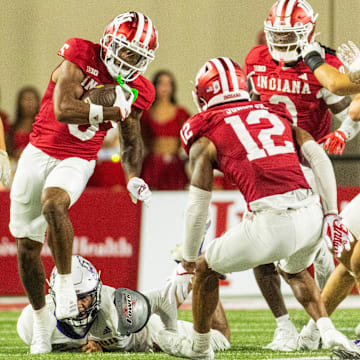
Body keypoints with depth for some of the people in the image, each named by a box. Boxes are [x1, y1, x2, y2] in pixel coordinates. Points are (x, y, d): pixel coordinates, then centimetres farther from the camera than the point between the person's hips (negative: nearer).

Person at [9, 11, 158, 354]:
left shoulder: (136, 90, -2)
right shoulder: (79, 56, -14)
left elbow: (130, 139, 12)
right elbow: (63, 110, -25)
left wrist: (133, 178, -4)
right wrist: (113, 109, -19)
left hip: (77, 162, 0)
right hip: (39, 152, 0)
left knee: (53, 202, -35)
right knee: (27, 246, 5)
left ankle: (65, 284, -24)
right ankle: (39, 320, 24)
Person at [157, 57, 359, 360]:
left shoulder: (206, 135, 10)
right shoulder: (276, 115, 24)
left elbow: (198, 205, 8)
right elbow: (319, 159, 12)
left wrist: (189, 257, 20)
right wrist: (331, 213, 12)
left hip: (271, 223, -5)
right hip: (311, 214, 5)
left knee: (206, 268, 22)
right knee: (294, 270, 37)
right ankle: (328, 332, 17)